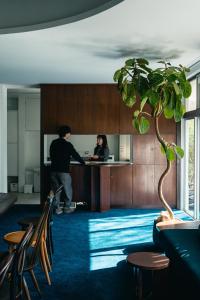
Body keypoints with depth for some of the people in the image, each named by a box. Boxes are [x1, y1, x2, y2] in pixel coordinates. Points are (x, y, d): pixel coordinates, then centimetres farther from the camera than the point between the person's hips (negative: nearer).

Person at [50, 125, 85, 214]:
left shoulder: (53, 143, 7)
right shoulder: (67, 144, -9)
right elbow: (75, 155, -2)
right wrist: (83, 162, 13)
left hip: (54, 169, 5)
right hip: (63, 170, -5)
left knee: (56, 189, 9)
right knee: (68, 190, 9)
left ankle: (57, 208, 9)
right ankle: (67, 207, 13)